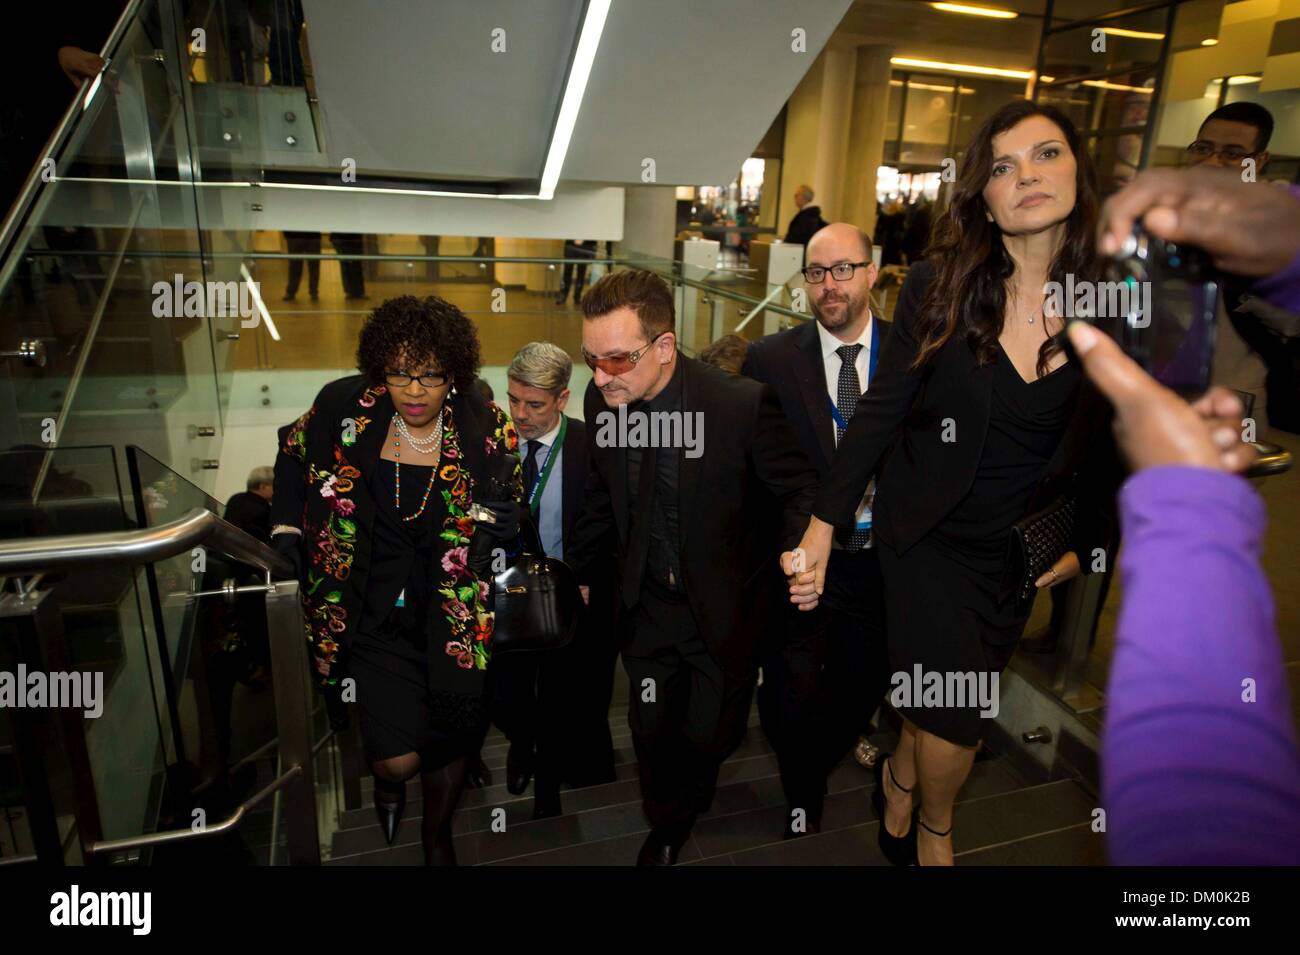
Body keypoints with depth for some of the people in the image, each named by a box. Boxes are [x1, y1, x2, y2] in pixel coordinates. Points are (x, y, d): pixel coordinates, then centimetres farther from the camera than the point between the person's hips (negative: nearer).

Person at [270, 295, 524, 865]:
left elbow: (506, 518, 7)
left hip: (450, 612, 1)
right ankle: (387, 779, 35)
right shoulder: (346, 407, -8)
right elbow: (294, 457, 13)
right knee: (398, 758, -9)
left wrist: (496, 525, -13)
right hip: (373, 614, 0)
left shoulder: (484, 429, -9)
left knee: (457, 733, 9)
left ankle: (437, 833, 46)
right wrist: (285, 531, 6)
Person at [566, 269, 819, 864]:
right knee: (651, 731, 17)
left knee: (709, 736, 15)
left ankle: (692, 795, 55)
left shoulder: (744, 404, -26)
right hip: (646, 608, 3)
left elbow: (801, 490, -13)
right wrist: (575, 571, 13)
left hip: (723, 610, -3)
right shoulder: (602, 401, -11)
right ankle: (667, 829, 50)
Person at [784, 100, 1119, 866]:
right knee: (955, 718, -2)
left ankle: (901, 776, 48)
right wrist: (825, 524, -15)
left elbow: (1100, 443, 4)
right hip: (928, 529, -3)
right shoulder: (939, 286, -13)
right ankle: (934, 828, 33)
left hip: (1023, 544, 3)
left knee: (957, 703, 13)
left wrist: (1085, 545, 10)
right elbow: (880, 412, -11)